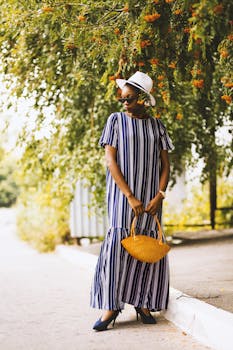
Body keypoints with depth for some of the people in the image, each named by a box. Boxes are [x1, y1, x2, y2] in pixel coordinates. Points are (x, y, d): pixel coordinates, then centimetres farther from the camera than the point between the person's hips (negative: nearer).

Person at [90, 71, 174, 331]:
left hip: (151, 195, 3)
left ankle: (143, 302, 10)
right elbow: (110, 160, -6)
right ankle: (111, 306, -12)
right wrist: (130, 196, -14)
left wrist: (159, 195, -8)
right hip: (123, 192, -3)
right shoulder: (116, 120, 3)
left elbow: (165, 164, 9)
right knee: (118, 242, -14)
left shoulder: (156, 125, 10)